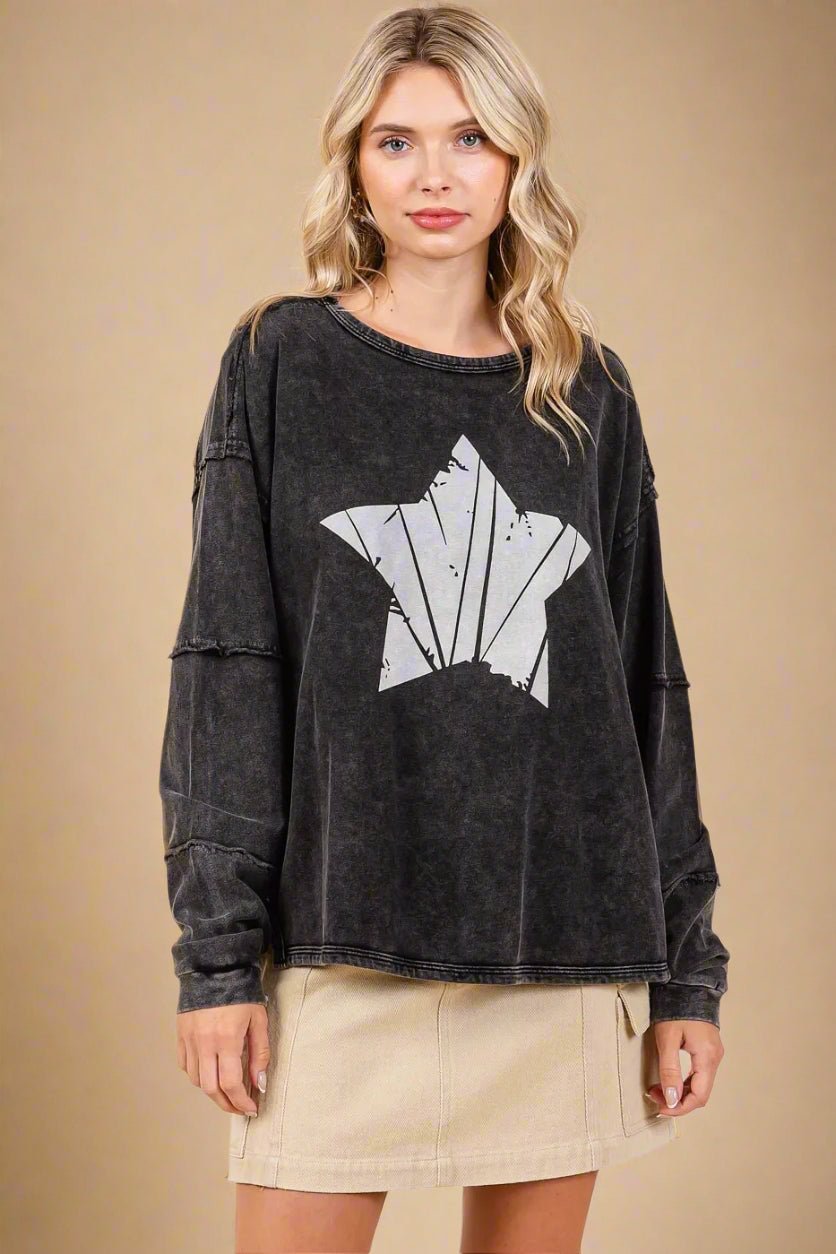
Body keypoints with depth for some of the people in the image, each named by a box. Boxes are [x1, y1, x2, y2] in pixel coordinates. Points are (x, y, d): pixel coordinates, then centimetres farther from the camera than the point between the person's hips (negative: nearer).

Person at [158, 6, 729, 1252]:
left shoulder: (589, 393, 9)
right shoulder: (284, 362, 3)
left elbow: (646, 685, 10)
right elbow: (227, 665, -1)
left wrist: (685, 964, 6)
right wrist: (217, 951, -7)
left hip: (564, 948, 2)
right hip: (343, 942, -2)